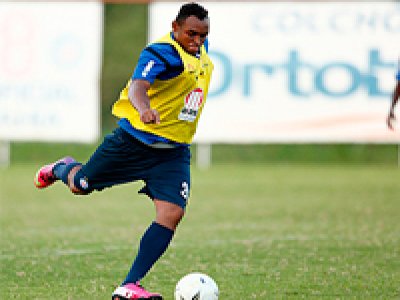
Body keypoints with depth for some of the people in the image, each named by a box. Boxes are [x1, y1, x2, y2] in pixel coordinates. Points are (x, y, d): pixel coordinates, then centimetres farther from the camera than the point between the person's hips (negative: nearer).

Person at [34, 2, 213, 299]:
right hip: (134, 139, -6)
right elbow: (138, 86, -41)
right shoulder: (161, 52, -23)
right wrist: (144, 108, -62)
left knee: (172, 214, -14)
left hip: (174, 152, 6)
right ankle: (63, 168, 52)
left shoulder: (201, 48, 3)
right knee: (80, 186, 12)